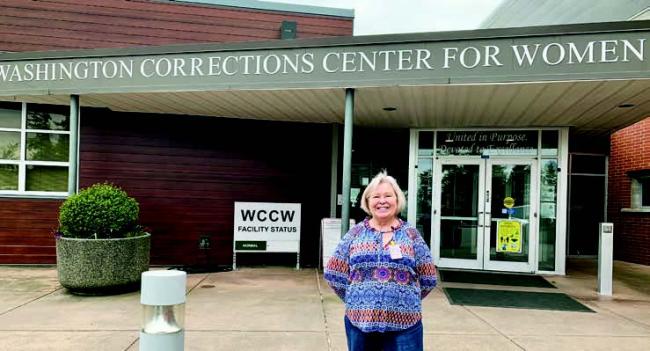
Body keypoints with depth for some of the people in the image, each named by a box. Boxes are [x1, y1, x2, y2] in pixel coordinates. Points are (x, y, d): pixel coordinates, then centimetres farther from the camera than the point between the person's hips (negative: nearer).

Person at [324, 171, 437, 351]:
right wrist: (355, 300, 5)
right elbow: (334, 274, 7)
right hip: (359, 321, 1)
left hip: (404, 324, -1)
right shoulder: (355, 233, 4)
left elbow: (428, 280, 7)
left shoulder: (411, 234, 3)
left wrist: (407, 299, 5)